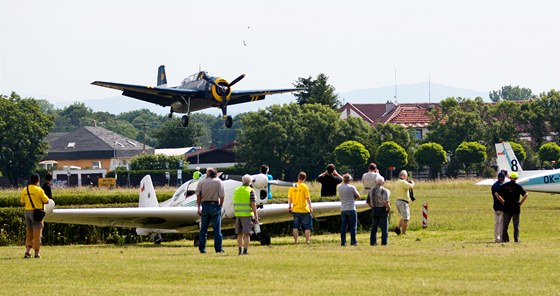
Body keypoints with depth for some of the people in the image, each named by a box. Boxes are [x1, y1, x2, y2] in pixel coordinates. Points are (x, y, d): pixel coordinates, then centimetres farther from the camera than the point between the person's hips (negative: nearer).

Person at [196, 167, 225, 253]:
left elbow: (198, 196, -1)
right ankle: (218, 248, 0)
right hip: (215, 206, -2)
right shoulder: (219, 182, -1)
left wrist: (199, 208, 2)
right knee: (217, 229, 2)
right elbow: (221, 197, -6)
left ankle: (202, 248, 8)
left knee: (203, 229, 9)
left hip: (205, 206, 2)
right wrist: (220, 207, 5)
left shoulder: (201, 182, 4)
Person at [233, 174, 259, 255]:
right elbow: (253, 204, -12)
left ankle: (240, 250, 13)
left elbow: (234, 204, 13)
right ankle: (245, 250, -8)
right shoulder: (250, 191, -7)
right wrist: (256, 217, -9)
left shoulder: (237, 190, 10)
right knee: (247, 234, -3)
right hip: (247, 214, -5)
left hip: (238, 214, 5)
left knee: (240, 234, 12)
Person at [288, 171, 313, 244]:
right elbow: (307, 198, -12)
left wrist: (289, 206, 13)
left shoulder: (292, 186, 1)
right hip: (304, 210, -4)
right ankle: (307, 241, 3)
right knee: (307, 227, 6)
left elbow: (289, 198, 3)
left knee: (296, 226, 11)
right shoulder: (304, 186, -11)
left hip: (295, 210, 4)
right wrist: (310, 207, -6)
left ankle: (295, 241, 11)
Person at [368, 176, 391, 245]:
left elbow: (368, 202, 10)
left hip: (374, 210, 5)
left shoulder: (371, 190, 5)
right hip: (382, 210, -5)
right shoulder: (384, 191, -14)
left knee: (374, 227, 13)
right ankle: (384, 242, -1)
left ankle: (372, 241, 12)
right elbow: (386, 202, -22)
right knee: (384, 227, 2)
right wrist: (389, 208, -6)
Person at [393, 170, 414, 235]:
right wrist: (412, 183, -5)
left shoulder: (396, 183, 12)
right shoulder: (403, 182, -15)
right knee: (406, 219, -1)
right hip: (403, 202, -9)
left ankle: (398, 228, 9)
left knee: (403, 217, 23)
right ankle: (403, 233, 0)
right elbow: (411, 186, -29)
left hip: (398, 201, 9)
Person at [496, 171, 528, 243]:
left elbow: (497, 195, -2)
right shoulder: (518, 186, -5)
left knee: (505, 224, 8)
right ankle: (516, 239, 4)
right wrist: (521, 202, -4)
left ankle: (504, 238, 6)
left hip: (506, 207, 2)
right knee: (516, 225, 5)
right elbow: (525, 195, -14)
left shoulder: (504, 185, 1)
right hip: (516, 208, -2)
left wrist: (503, 202, 7)